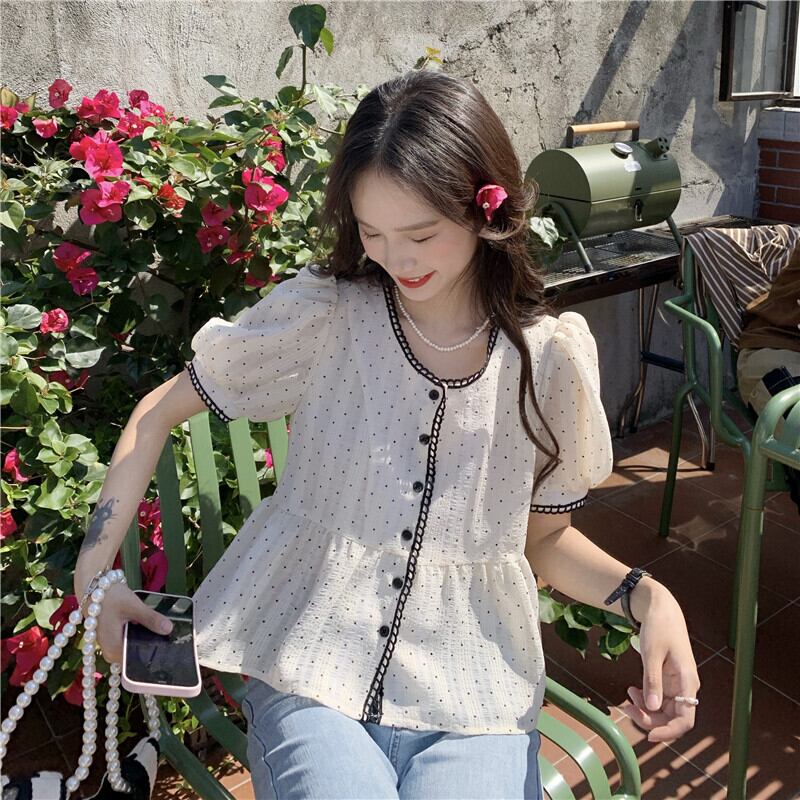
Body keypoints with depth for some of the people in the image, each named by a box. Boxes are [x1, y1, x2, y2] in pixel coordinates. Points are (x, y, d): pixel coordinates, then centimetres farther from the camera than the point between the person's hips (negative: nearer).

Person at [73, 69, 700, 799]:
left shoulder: (551, 356, -4)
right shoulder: (321, 314, -8)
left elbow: (546, 538, 8)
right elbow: (160, 411, 5)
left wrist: (644, 596, -10)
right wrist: (95, 569, 0)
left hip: (476, 693, 2)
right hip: (313, 677, -1)